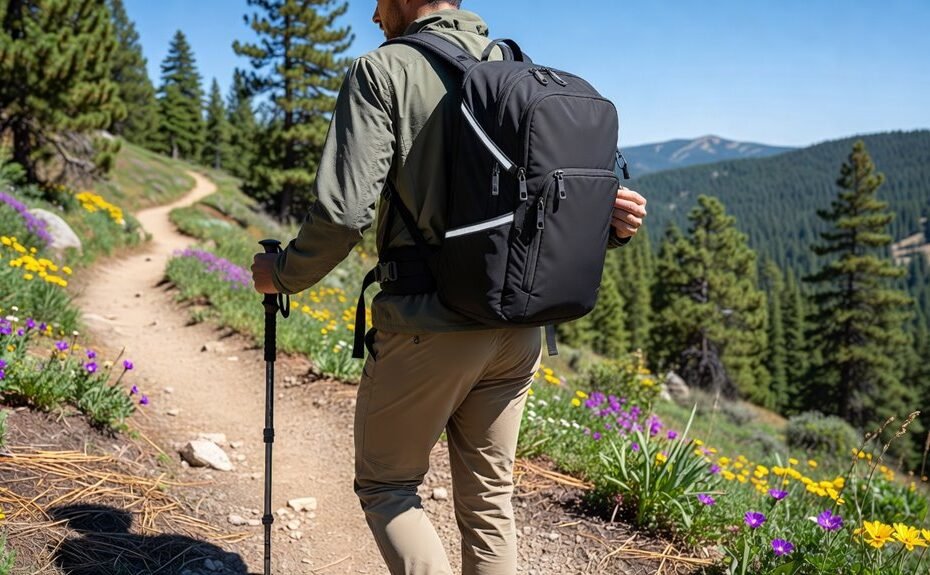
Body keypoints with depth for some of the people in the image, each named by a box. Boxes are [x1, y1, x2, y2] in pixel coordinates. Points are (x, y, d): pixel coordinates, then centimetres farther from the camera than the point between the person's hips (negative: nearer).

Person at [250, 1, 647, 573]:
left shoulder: (383, 70, -7)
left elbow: (345, 211, -15)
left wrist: (283, 274, 1)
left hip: (429, 327, -5)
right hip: (519, 328, 6)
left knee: (386, 485, 14)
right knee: (488, 499, 16)